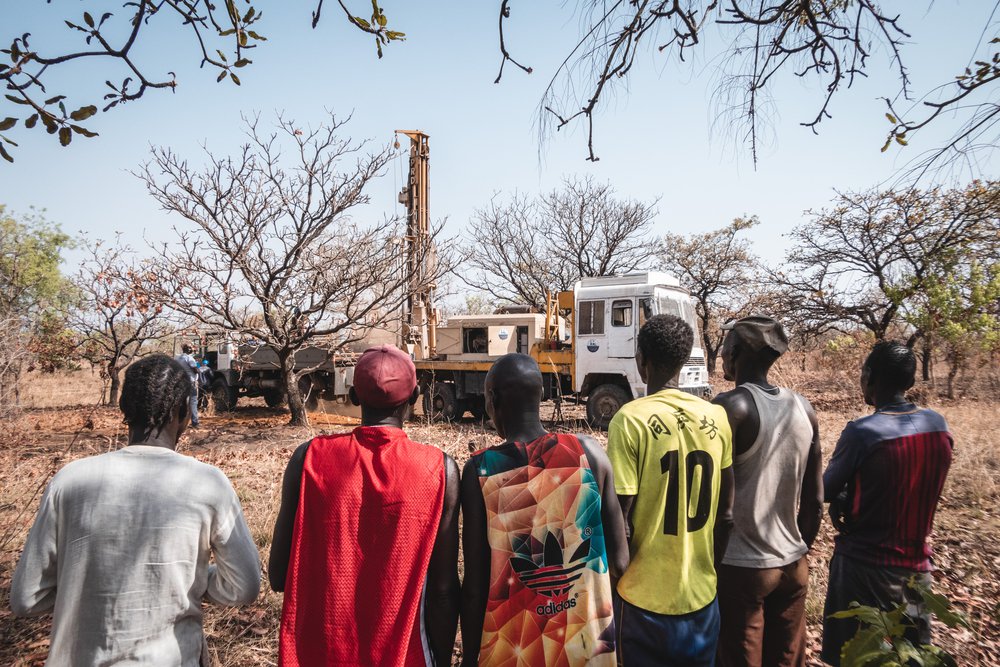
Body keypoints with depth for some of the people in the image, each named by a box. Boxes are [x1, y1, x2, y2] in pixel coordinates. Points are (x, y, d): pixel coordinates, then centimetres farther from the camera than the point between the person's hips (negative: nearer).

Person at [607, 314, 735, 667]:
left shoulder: (630, 419, -18)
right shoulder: (717, 418, -4)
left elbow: (620, 524, -16)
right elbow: (726, 515, 4)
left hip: (644, 599, -4)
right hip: (701, 596, 4)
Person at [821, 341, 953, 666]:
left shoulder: (862, 432, -22)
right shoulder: (938, 425, -3)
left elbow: (826, 492, -10)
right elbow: (914, 486, 7)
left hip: (865, 566, -5)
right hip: (917, 563, 6)